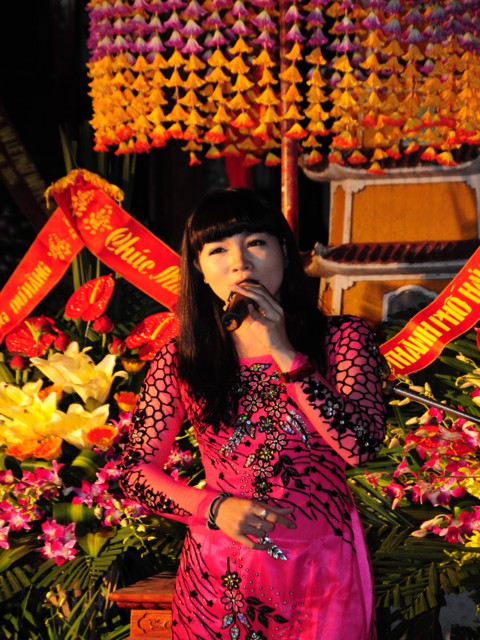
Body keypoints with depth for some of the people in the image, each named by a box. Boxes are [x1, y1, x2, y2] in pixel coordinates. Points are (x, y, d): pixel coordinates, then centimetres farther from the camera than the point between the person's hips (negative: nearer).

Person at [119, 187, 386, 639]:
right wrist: (213, 508, -18)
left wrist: (284, 354, -20)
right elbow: (136, 470, -1)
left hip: (323, 569, -1)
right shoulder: (179, 362, -2)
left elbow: (362, 447, -18)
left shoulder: (341, 339, -4)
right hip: (220, 574, 1)